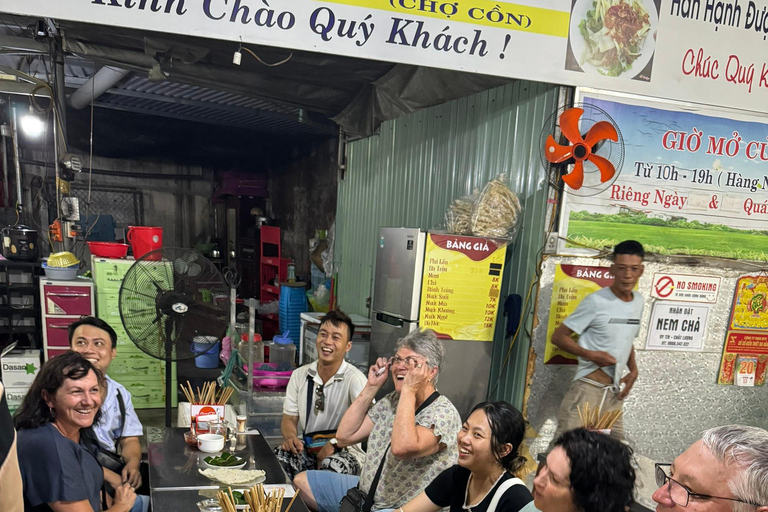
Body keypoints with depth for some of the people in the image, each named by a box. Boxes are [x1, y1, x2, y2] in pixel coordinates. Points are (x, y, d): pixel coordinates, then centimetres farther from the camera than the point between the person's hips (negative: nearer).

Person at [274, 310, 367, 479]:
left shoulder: (354, 379, -11)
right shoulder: (300, 375, 8)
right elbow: (289, 418, 10)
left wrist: (334, 444, -26)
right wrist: (290, 437, -13)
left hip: (343, 451, -3)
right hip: (304, 448, 3)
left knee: (332, 465, -37)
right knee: (278, 456, -29)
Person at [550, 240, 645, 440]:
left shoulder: (639, 301, 9)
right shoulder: (596, 301, -12)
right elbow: (559, 336, -9)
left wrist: (633, 370, 8)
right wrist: (591, 355, -20)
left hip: (614, 393, 7)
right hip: (587, 388, -7)